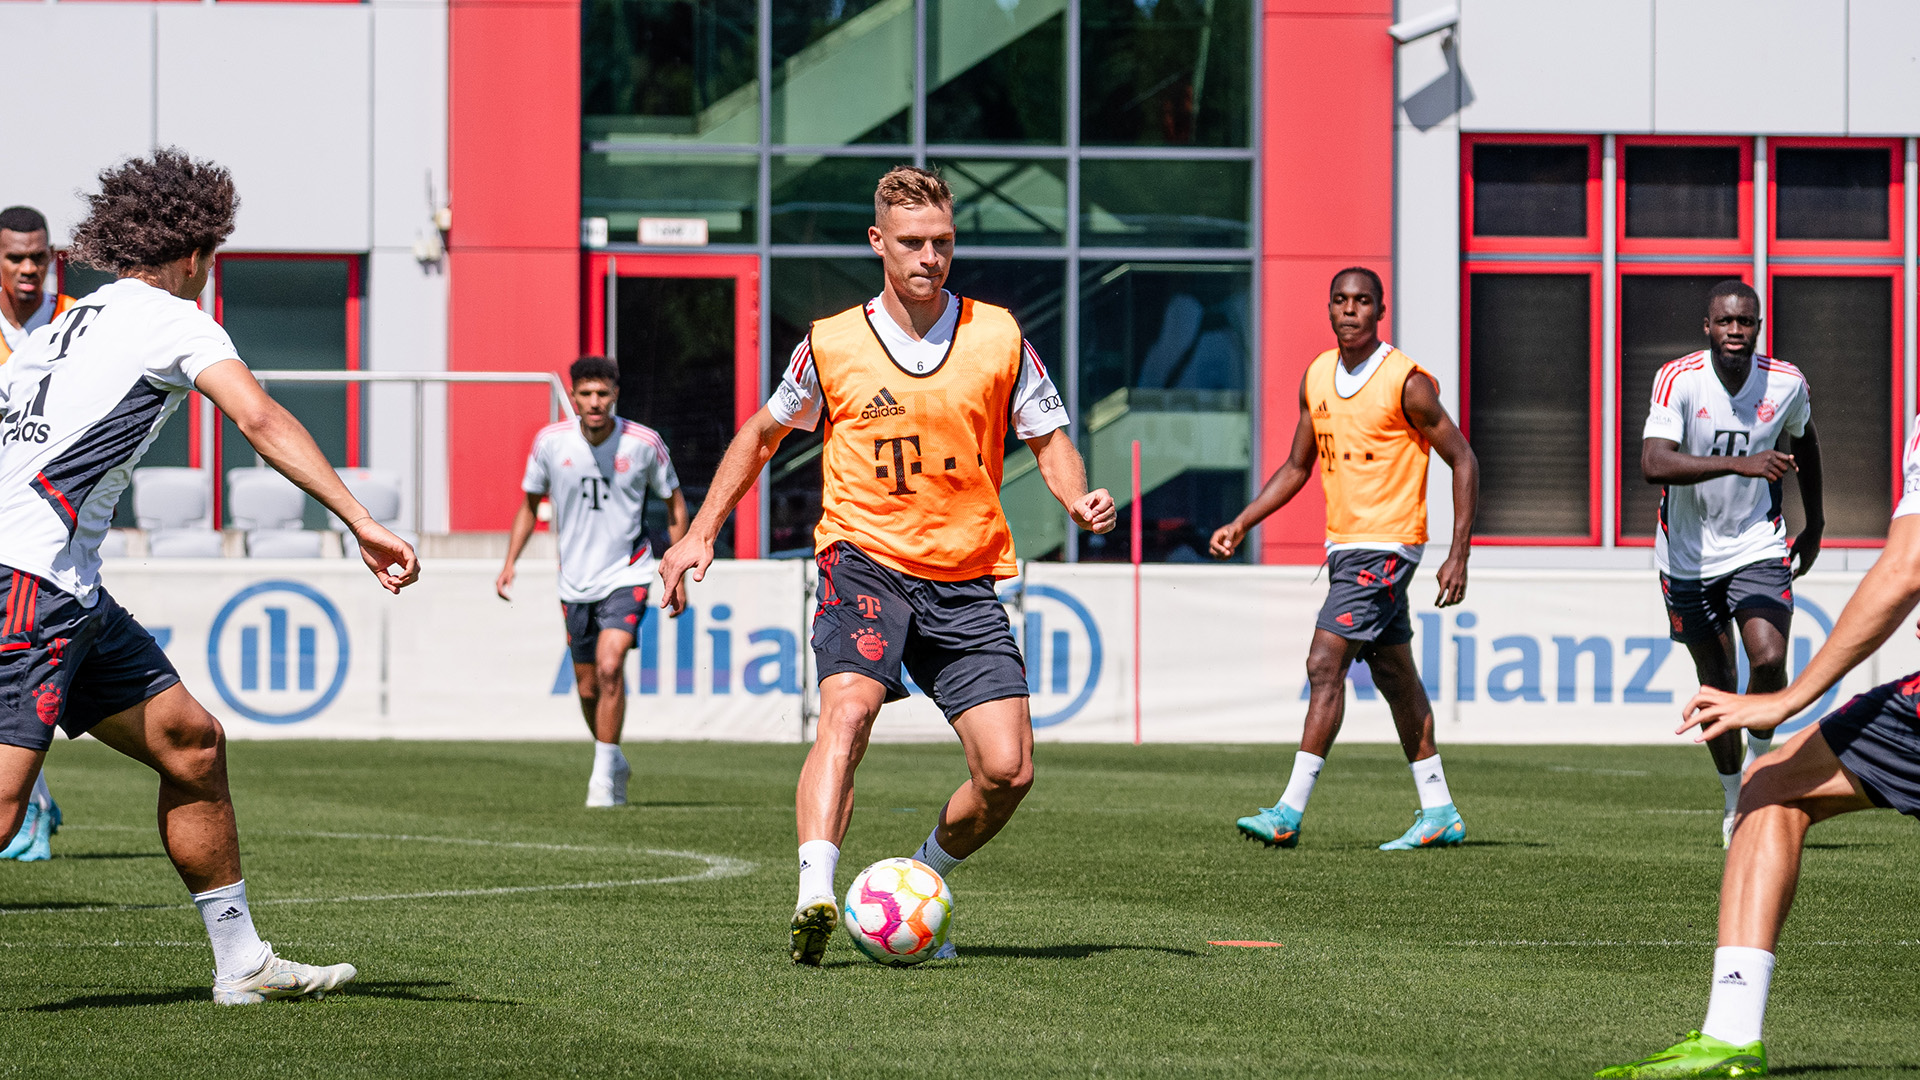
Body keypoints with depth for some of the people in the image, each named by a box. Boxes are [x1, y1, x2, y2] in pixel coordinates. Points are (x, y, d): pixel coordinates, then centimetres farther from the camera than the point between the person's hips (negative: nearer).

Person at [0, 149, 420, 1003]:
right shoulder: (173, 318, -2)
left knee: (192, 743, 13)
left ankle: (242, 962, 20)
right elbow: (258, 419, -16)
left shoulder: (70, 324, 22)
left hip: (69, 590, 10)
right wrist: (361, 523, -21)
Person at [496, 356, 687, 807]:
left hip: (626, 575, -3)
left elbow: (674, 502, 5)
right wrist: (510, 562, 0)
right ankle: (614, 763, 34)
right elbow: (530, 502, 10)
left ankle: (603, 777, -13)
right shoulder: (551, 441, -6)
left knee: (609, 667, -21)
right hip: (575, 581, 3)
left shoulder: (644, 443, -10)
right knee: (588, 687, 9)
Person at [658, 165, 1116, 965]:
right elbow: (762, 434, 17)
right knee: (848, 710, -30)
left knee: (1007, 771, -8)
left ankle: (923, 881, 19)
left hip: (965, 579, 2)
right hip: (866, 561, -2)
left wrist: (1078, 498, -9)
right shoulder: (831, 346, 1)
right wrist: (700, 533, 13)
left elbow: (1050, 440, 12)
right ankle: (815, 899, -43)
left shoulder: (998, 338, 3)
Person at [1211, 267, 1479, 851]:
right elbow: (1296, 467, 18)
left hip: (1386, 545, -8)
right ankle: (1439, 813, 18)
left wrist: (1458, 555, -13)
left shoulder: (1406, 382, -13)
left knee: (1325, 663, -14)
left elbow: (1463, 461, -9)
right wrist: (1240, 525, 8)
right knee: (1395, 676, 12)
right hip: (1344, 544, 8)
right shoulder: (1316, 377, 8)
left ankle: (1290, 810, -15)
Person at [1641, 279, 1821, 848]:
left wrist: (1814, 525, 21)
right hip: (1689, 557, -1)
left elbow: (1803, 439, 16)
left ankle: (1759, 760, 9)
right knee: (1718, 685, 7)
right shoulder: (1678, 380, -18)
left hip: (1758, 546, 1)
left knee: (1769, 661, -20)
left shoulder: (1786, 384, -7)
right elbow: (1654, 463, -32)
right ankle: (1734, 797, 29)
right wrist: (1738, 464, -42)